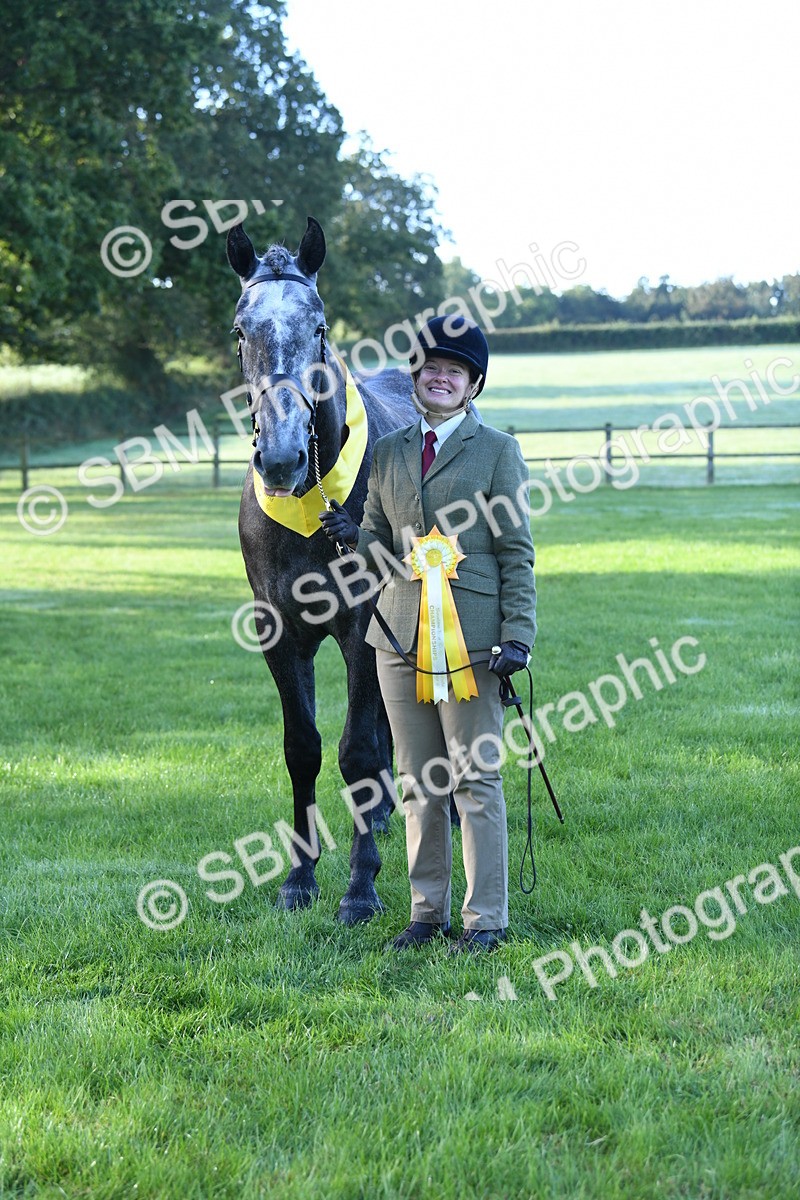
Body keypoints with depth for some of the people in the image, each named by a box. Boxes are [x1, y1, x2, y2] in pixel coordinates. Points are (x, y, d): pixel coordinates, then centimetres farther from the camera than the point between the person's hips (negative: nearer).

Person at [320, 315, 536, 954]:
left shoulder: (498, 450, 0)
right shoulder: (389, 452, 11)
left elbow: (517, 552, -3)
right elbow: (383, 545, 15)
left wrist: (517, 636, -11)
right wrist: (353, 536, -8)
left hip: (471, 634, -4)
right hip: (402, 634, 5)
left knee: (475, 780, 0)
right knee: (419, 782, 11)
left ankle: (485, 918, 8)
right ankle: (428, 910, 21)